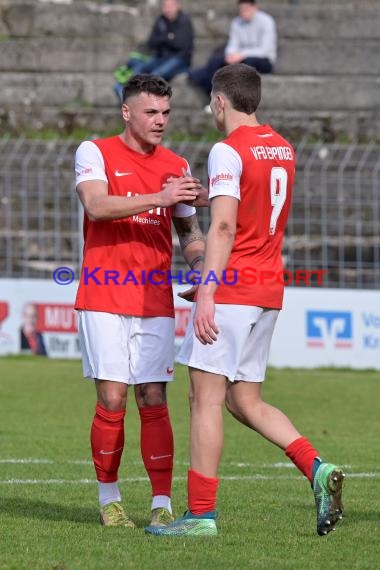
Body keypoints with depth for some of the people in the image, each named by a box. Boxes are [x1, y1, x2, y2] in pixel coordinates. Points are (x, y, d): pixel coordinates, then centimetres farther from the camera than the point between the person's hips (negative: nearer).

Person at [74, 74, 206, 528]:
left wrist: (198, 267, -2)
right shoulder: (95, 153, -1)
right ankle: (108, 499, 9)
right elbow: (96, 206, -19)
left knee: (154, 401, -3)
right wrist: (159, 198, -27)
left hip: (155, 301, 3)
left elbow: (188, 230, 19)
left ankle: (161, 504, -3)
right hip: (104, 299, -3)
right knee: (111, 400, -6)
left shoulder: (176, 167, 10)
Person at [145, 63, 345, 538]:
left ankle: (201, 513, -4)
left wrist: (207, 293, -21)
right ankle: (316, 469, -4)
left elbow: (223, 227, -20)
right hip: (269, 289, 8)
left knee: (206, 397, -4)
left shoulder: (228, 151, -12)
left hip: (232, 287, -8)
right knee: (244, 402, 13)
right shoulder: (283, 149, 14)